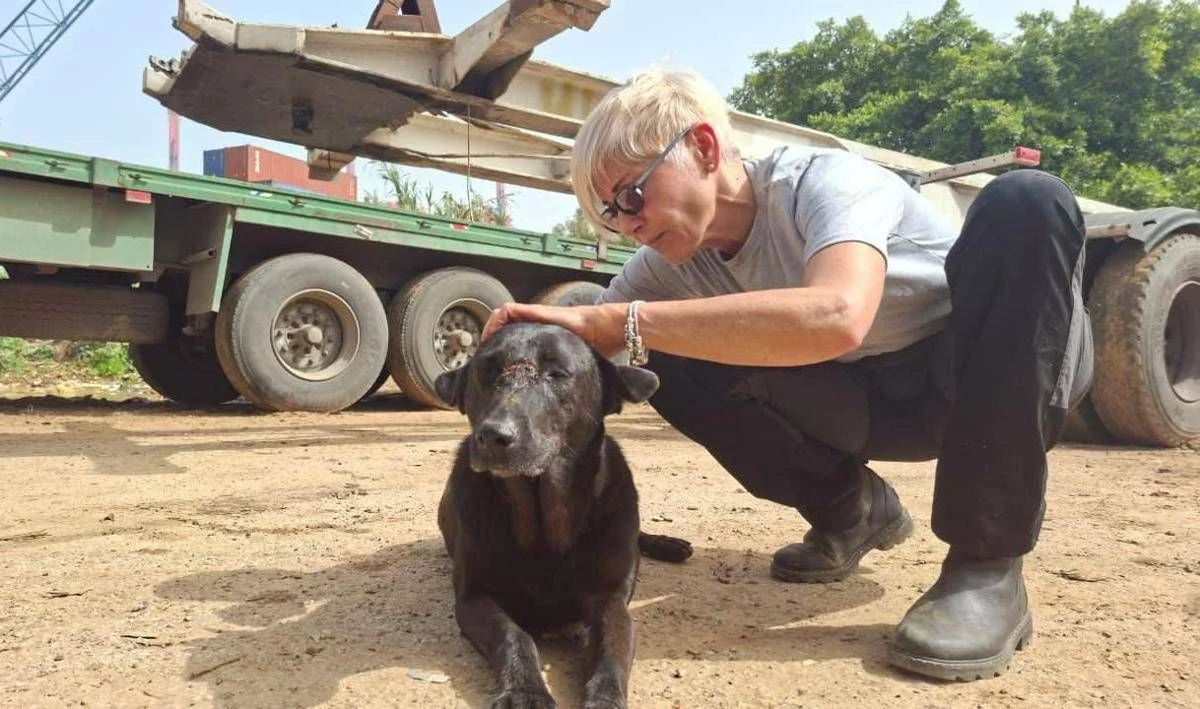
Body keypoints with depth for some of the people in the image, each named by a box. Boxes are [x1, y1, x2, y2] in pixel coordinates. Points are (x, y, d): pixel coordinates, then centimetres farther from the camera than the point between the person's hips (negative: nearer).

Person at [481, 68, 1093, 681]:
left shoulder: (825, 182, -28)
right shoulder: (667, 263, -10)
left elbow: (836, 318, -48)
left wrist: (619, 322, -46)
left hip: (1004, 368, -3)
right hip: (871, 399, 4)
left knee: (1026, 203, -35)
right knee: (666, 358, -17)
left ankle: (986, 563, -27)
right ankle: (848, 509, 4)